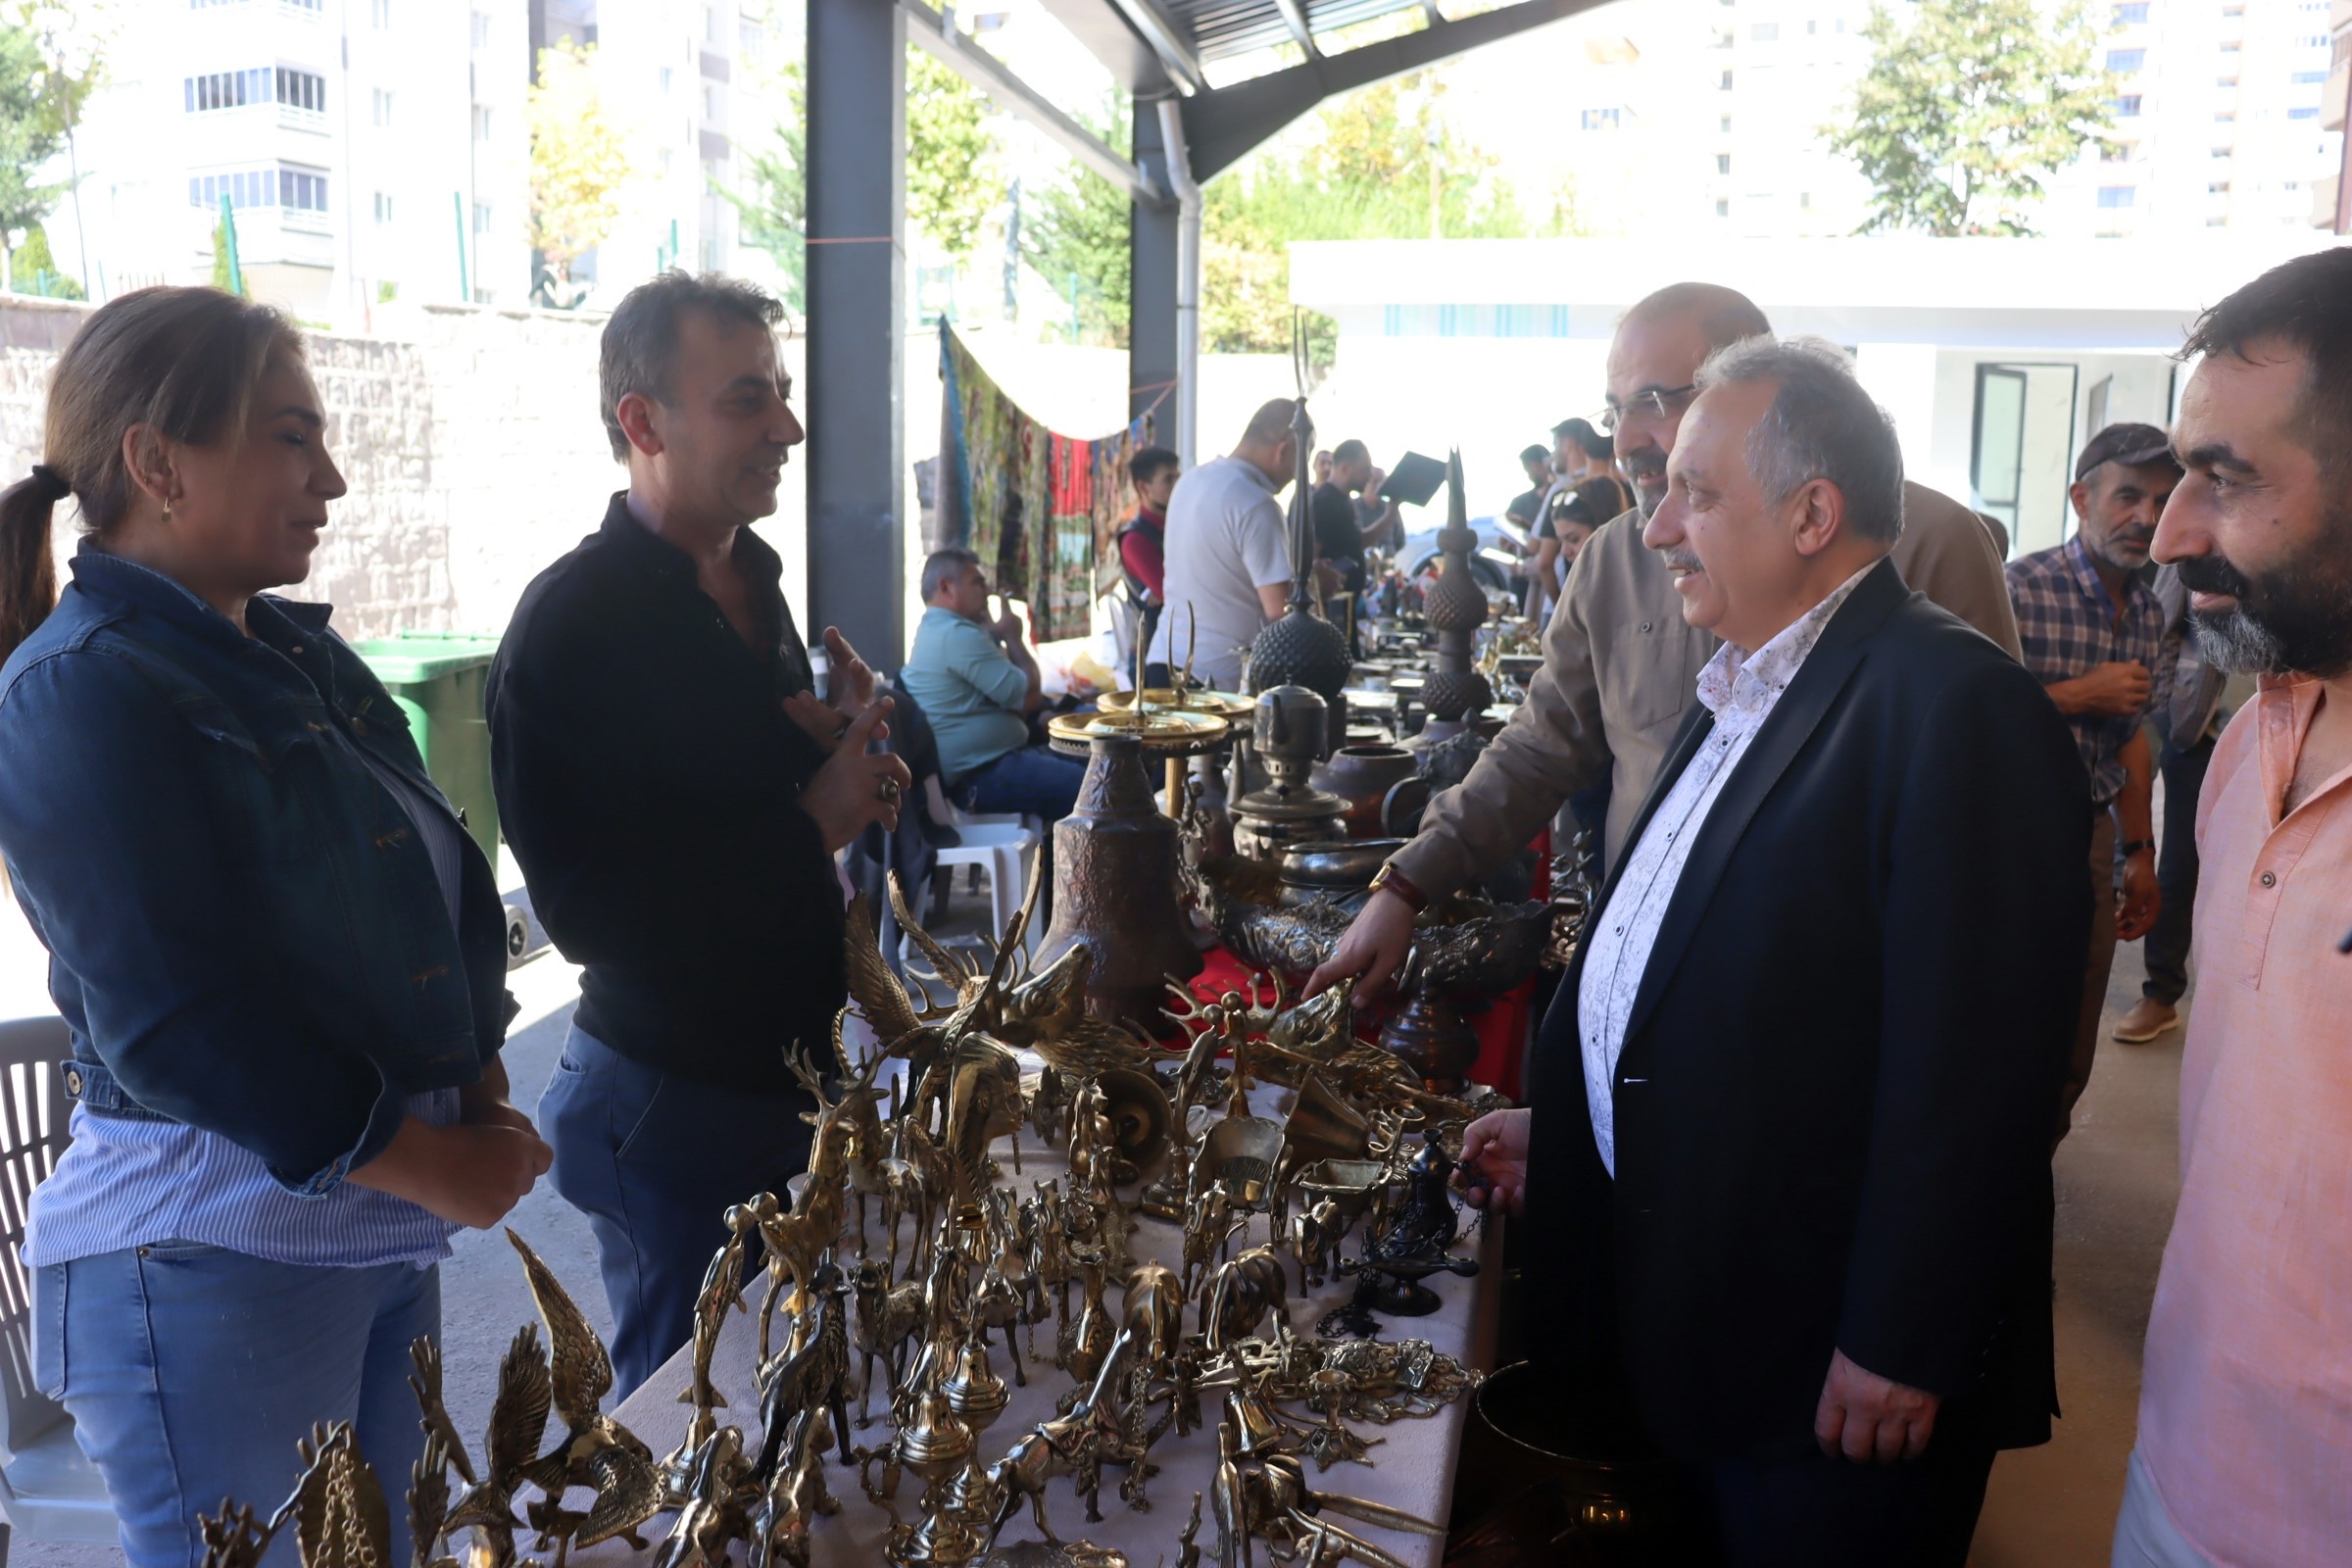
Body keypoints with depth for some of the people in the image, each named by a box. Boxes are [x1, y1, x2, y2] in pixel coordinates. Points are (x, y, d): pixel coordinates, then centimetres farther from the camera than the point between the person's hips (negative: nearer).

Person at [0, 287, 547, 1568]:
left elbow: (428, 888, 14)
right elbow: (174, 1027, -20)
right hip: (210, 1259, -8)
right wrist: (422, 1161, -15)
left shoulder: (298, 653, 11)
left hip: (384, 1225, 8)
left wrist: (477, 1090, 1)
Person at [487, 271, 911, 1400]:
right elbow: (589, 913, -22)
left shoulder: (749, 581, 8)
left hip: (783, 1075, 8)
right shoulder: (575, 621, -19)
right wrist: (814, 820, -20)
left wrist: (849, 774, 0)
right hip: (671, 1104, -8)